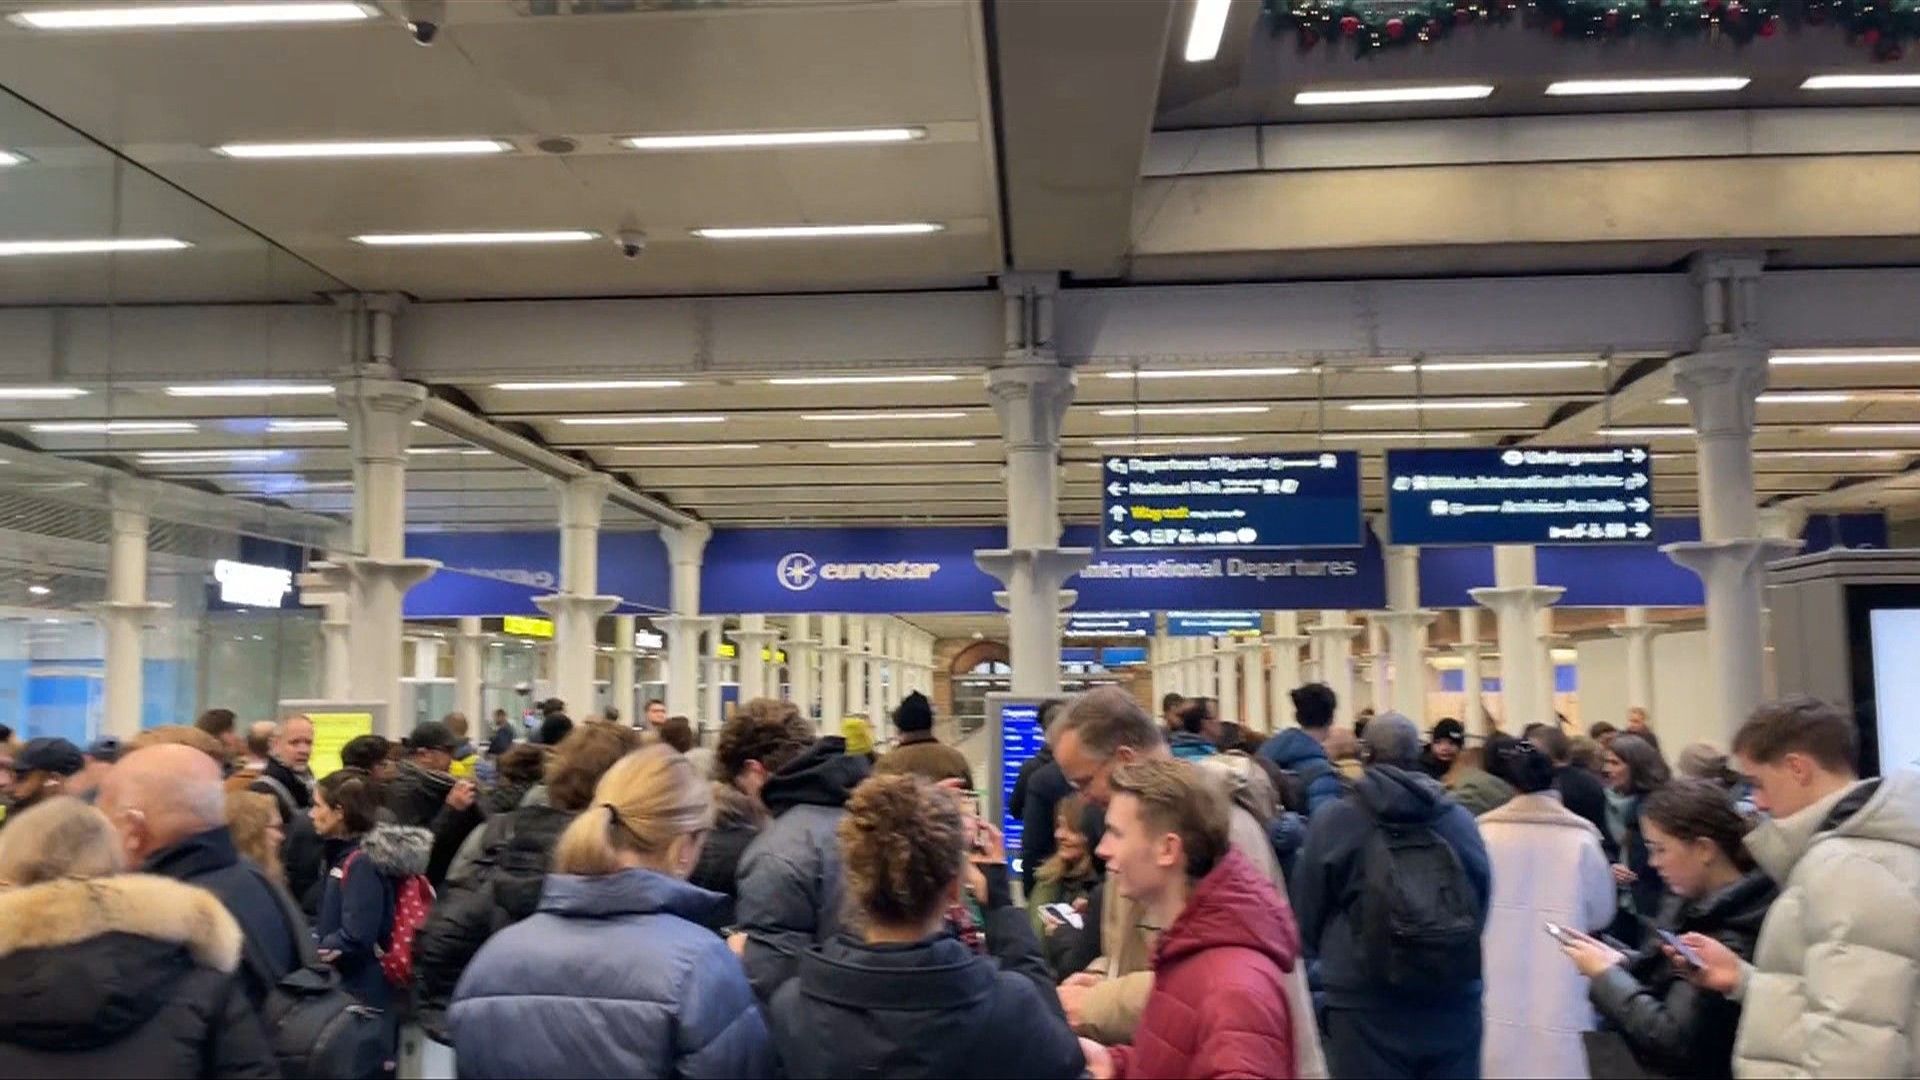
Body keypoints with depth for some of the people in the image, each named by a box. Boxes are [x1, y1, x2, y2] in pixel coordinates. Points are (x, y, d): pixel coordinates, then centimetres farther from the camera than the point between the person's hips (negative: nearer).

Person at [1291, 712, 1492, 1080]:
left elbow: (1307, 918, 2)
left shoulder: (1333, 821, -7)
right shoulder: (1461, 821, 1)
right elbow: (1483, 904, 12)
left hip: (1366, 1007, -3)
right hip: (1454, 1004, 3)